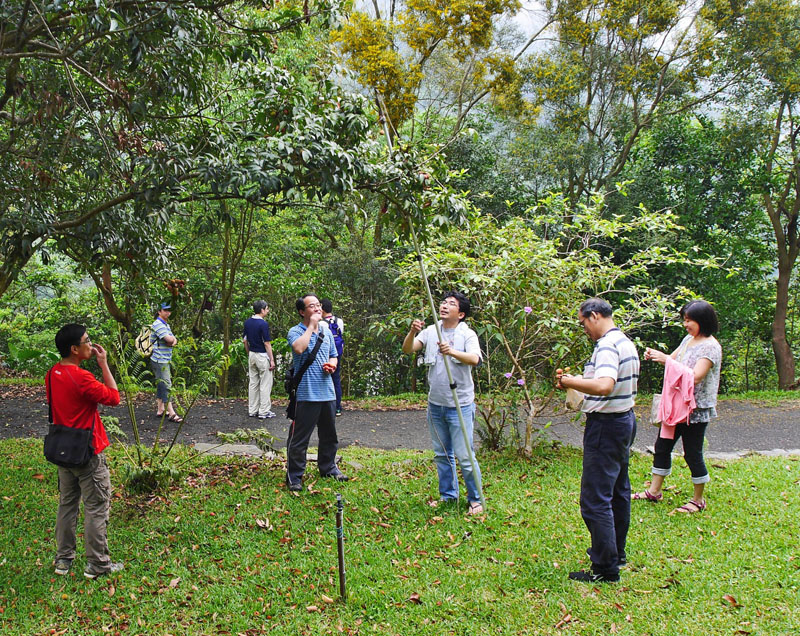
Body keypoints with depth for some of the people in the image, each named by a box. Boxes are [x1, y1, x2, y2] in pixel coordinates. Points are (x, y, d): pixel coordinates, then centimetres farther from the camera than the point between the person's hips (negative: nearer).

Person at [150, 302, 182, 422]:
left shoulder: (166, 325, 18)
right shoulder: (157, 324, -14)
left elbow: (173, 340, 12)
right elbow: (169, 339, -23)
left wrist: (173, 341, -11)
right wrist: (172, 338, 0)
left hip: (165, 360, 10)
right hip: (160, 361, -10)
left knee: (161, 385, 14)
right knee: (166, 385, -9)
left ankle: (160, 410, 22)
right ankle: (171, 413, -9)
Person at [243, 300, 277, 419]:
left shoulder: (247, 322, 5)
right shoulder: (263, 324, -17)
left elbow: (245, 340, 11)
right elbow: (267, 343, -17)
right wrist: (272, 360, -13)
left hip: (252, 355, 7)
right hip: (262, 356, -7)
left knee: (253, 383, 13)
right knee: (265, 384, 0)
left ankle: (252, 410, 17)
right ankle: (264, 412, 2)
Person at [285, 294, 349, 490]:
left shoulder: (326, 331, 14)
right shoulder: (295, 331, -7)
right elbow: (299, 348, -30)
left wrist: (331, 364, 1)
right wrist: (312, 325, -20)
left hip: (327, 391, 7)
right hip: (306, 393, -7)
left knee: (329, 434, 18)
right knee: (299, 437, -3)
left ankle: (328, 467, 35)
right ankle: (294, 476, 7)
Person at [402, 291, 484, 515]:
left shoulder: (467, 335, -8)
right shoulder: (430, 331, 5)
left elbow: (474, 359, -25)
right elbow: (407, 349, -4)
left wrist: (452, 352, -43)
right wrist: (412, 332, -24)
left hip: (460, 405, -5)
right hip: (435, 404, 5)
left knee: (464, 456, -4)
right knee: (442, 454, 16)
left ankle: (476, 500, 11)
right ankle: (448, 494, 31)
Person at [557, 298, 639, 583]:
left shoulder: (607, 346, -20)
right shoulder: (627, 343, 12)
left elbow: (604, 386, -36)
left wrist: (568, 381, -23)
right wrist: (578, 382, 20)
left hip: (605, 425, -11)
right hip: (625, 419, 11)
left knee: (595, 499, -6)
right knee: (618, 491, 21)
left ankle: (606, 568, -2)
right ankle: (616, 552, 34)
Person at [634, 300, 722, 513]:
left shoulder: (711, 347, -16)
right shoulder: (688, 339, 9)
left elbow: (696, 376, -27)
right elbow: (672, 360, 19)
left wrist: (666, 360, -28)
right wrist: (656, 355, -2)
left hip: (696, 409, -8)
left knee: (692, 454, 1)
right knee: (662, 446, 12)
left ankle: (698, 500, 18)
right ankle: (654, 491, 24)